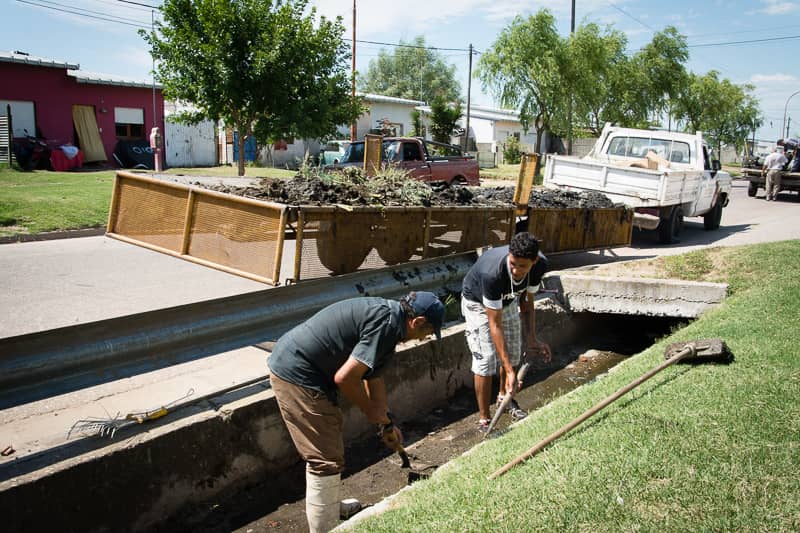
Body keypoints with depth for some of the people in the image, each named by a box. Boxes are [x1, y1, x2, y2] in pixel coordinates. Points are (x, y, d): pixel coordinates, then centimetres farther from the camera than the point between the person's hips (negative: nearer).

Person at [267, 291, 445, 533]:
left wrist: (387, 423, 28)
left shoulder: (383, 313, 13)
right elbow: (344, 378, -23)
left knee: (325, 449, 26)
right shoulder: (387, 324, -19)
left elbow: (374, 377, 22)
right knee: (327, 460, -2)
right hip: (297, 376, -11)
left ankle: (329, 505, 45)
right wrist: (371, 411, -6)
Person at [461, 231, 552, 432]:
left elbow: (526, 300, -10)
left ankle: (504, 397, 42)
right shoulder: (492, 273, -45)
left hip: (507, 301, 6)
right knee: (486, 360, -11)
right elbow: (494, 325, -37)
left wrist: (532, 340, -18)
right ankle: (484, 419, 4)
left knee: (513, 355, 14)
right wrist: (508, 369, -36)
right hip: (478, 303, -5)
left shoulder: (540, 265, -28)